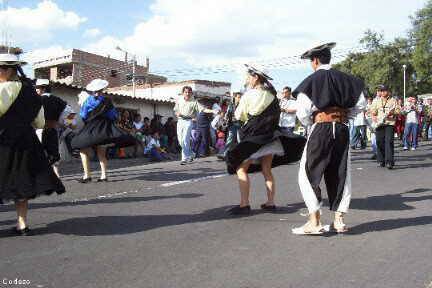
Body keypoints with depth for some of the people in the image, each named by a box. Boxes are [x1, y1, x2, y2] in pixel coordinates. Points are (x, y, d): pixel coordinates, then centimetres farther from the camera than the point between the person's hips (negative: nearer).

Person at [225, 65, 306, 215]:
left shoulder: (249, 95, -9)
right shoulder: (272, 94, 5)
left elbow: (238, 116, -1)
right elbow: (277, 114, 15)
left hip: (253, 137, -6)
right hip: (271, 136, 6)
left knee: (241, 169, -3)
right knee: (267, 170, 13)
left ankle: (244, 204, -10)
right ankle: (270, 203, 14)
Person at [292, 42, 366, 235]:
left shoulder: (311, 81, -8)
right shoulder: (345, 79, 6)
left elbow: (302, 112, -12)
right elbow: (361, 104, 9)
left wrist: (310, 125, 6)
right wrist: (344, 116, 15)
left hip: (320, 129, -5)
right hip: (342, 130, 5)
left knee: (308, 174, 3)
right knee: (340, 174, 13)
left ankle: (315, 222, 0)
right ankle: (339, 220, 18)